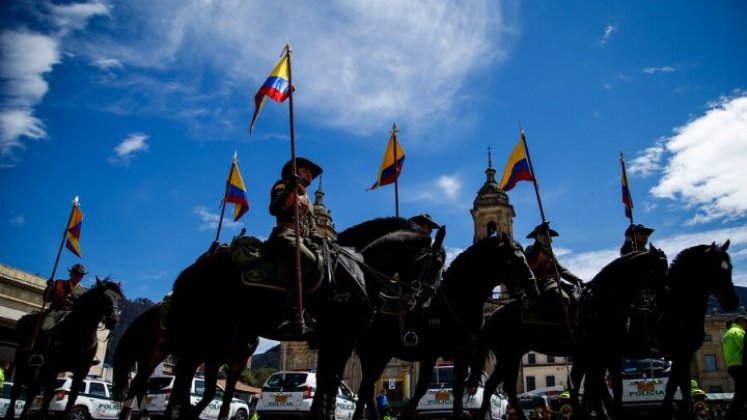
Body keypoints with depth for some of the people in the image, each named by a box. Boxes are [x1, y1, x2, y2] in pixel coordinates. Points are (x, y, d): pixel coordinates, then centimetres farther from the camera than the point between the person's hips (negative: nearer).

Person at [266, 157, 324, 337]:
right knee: (310, 261, -31)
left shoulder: (306, 199, 33)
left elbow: (312, 226, 27)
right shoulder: (283, 187, 13)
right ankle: (294, 320, -38)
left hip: (303, 239, 8)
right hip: (285, 235, -8)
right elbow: (274, 209, -7)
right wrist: (289, 189, -14)